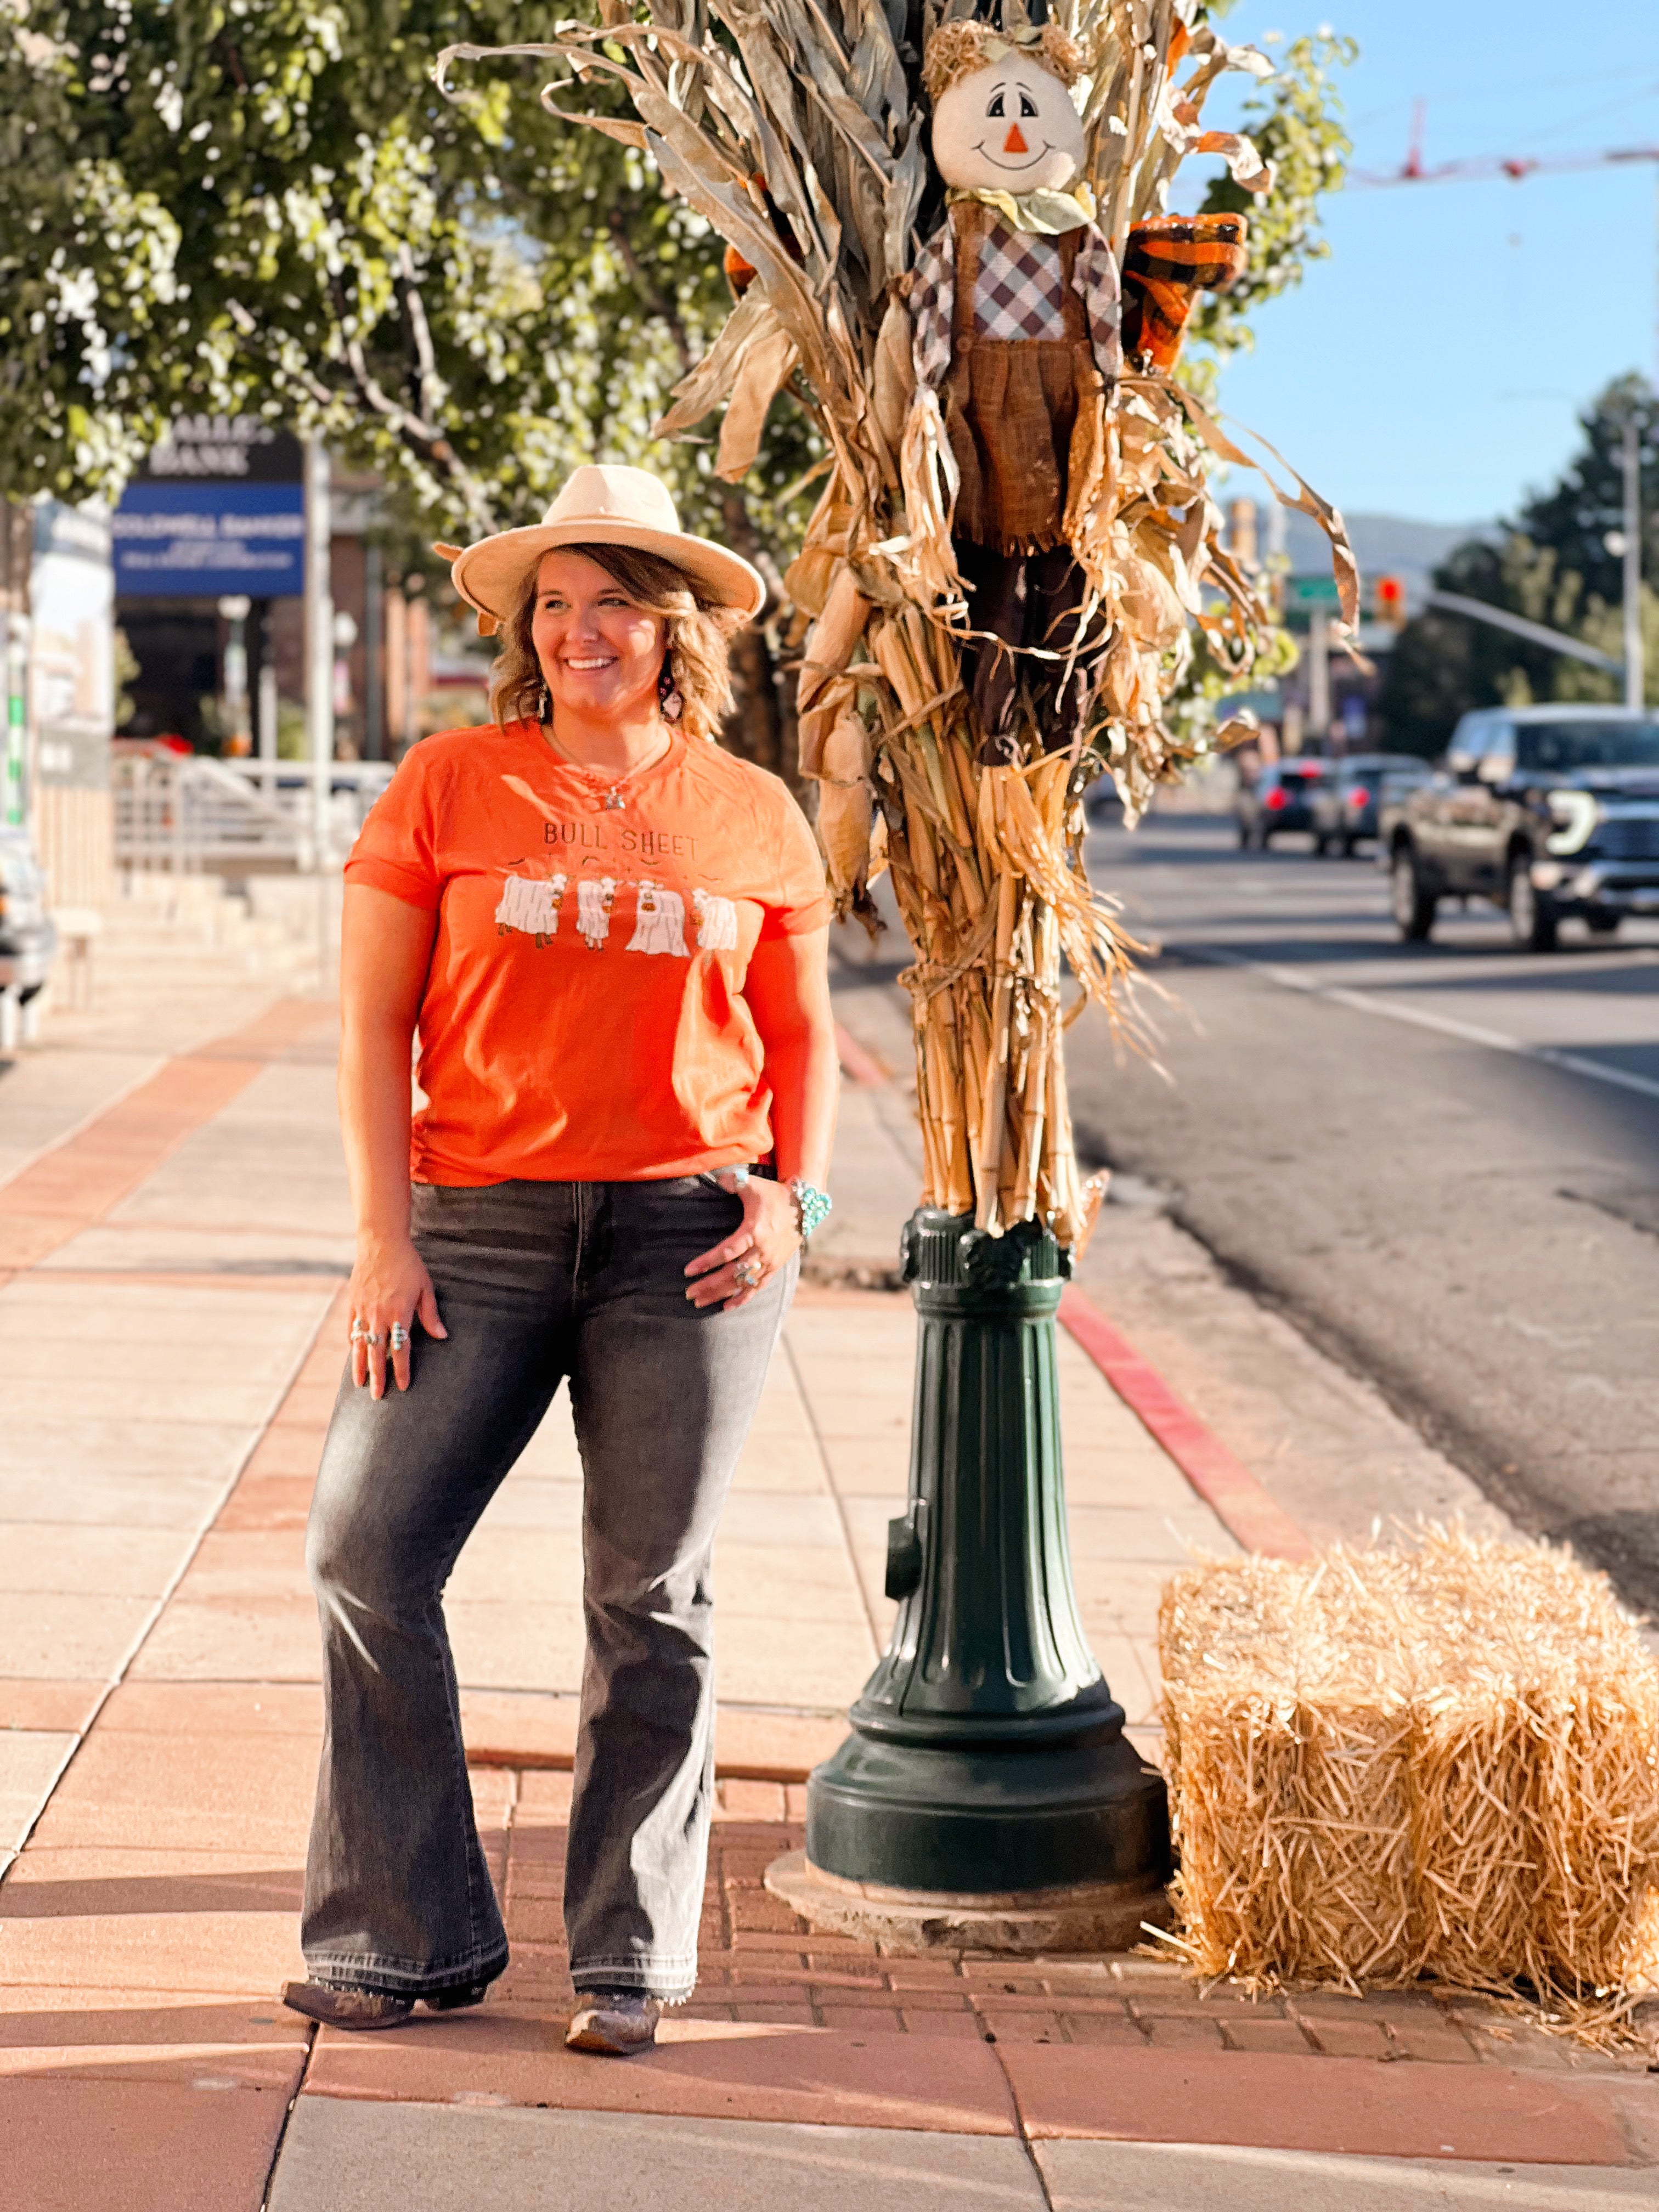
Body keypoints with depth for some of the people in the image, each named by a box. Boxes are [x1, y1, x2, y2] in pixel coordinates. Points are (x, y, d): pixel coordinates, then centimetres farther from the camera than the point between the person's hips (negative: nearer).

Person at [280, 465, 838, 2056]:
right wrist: (386, 1238, -6)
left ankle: (631, 1959, 15)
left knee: (652, 1596, 3)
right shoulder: (448, 787, 3)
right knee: (368, 1553, -7)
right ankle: (409, 1938, 6)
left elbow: (801, 1032, 15)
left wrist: (794, 1197, -1)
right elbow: (374, 1022, 2)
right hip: (480, 1219, 0)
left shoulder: (754, 819, 8)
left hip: (689, 1233, 0)